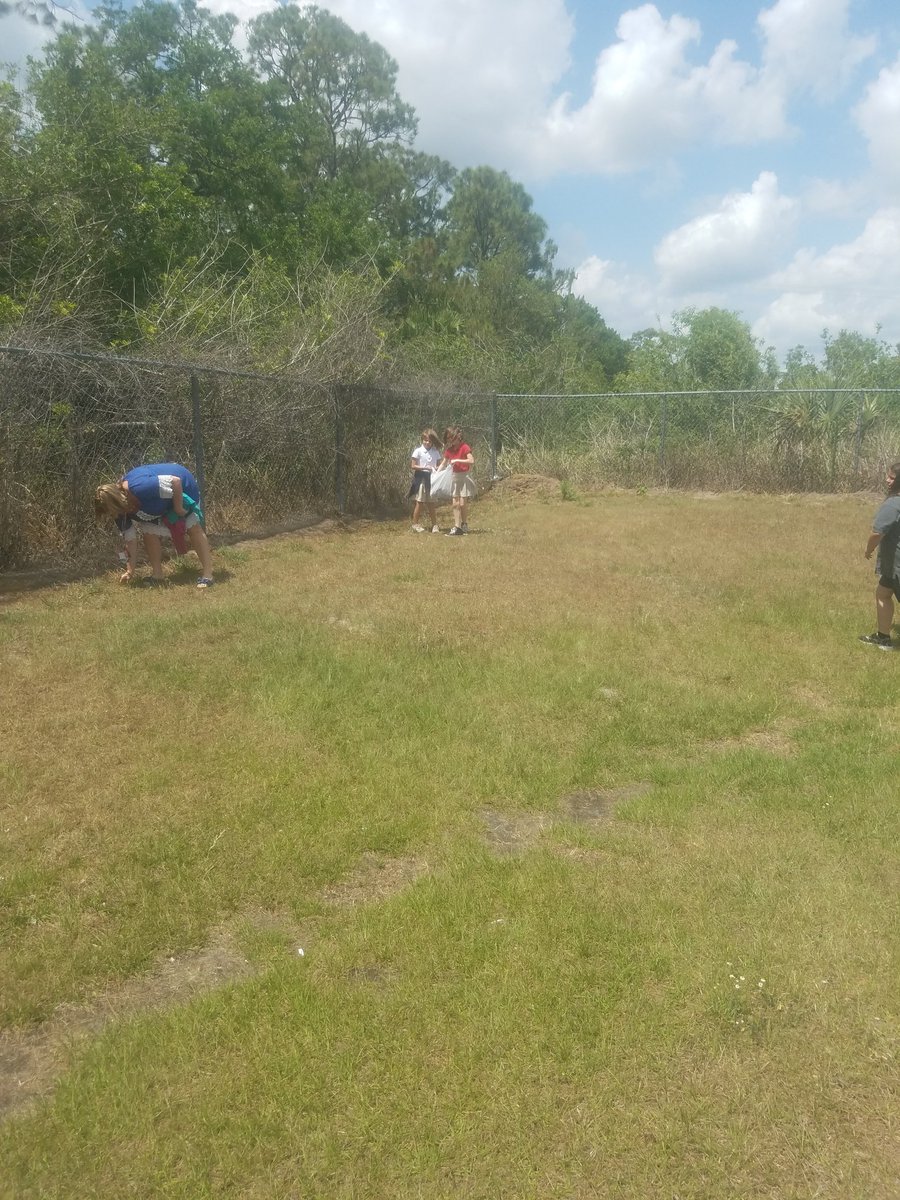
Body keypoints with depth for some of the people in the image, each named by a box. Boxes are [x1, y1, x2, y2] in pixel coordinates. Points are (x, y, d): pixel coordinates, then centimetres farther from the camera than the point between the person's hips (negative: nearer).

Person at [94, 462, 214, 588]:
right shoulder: (123, 508, -14)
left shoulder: (139, 488, -41)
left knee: (193, 527, -8)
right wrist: (130, 571, -8)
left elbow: (176, 482, -38)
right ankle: (157, 574, 5)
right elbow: (130, 539, -8)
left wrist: (178, 508, -27)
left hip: (183, 486, -7)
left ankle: (207, 574, -6)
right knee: (149, 532, -5)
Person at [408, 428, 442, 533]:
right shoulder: (418, 451, -5)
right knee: (420, 503, 1)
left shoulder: (435, 452, 6)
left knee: (432, 504, 8)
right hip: (421, 478, -3)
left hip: (432, 478, 3)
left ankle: (435, 525, 15)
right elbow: (413, 466, -7)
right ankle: (415, 524, 11)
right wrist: (425, 467, -17)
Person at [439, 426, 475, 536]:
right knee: (455, 504, 1)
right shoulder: (449, 449, 7)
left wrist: (457, 460, -25)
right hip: (454, 477, 6)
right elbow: (443, 463, 10)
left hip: (464, 476, -6)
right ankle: (457, 527, 2)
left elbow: (471, 461, -24)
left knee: (462, 504, -7)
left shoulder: (464, 447, -12)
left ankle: (464, 524, 10)